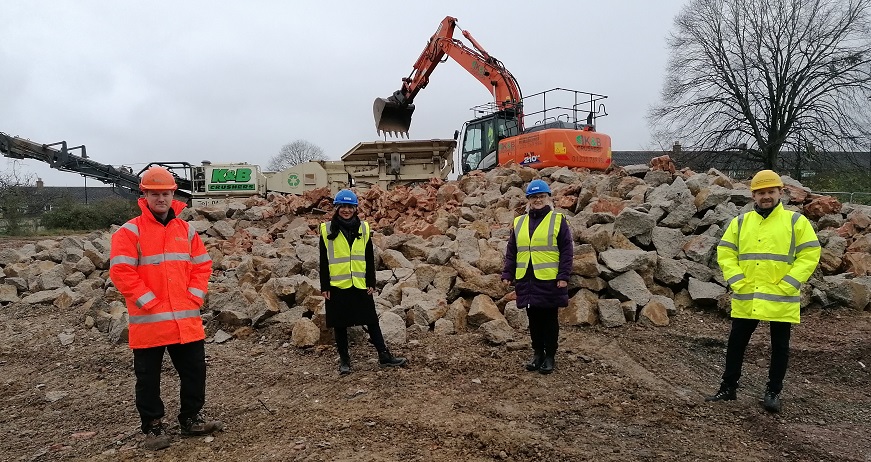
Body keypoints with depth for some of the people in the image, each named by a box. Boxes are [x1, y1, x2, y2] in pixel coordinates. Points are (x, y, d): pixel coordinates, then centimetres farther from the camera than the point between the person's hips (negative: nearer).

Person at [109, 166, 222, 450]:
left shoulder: (186, 230, 9)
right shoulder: (130, 232, -6)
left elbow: (202, 266, 12)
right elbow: (120, 272, -13)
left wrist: (194, 298, -1)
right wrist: (150, 302, -15)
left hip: (186, 320, 4)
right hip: (148, 320, -4)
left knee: (195, 371, 11)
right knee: (148, 378, 7)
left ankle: (191, 419, 27)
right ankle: (153, 428, 22)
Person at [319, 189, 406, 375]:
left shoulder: (363, 228, 5)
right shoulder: (327, 230, -1)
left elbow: (369, 258, 7)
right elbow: (324, 261, -1)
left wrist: (371, 282, 3)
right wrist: (324, 287, -4)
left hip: (360, 285, 2)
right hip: (337, 286, -1)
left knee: (372, 321, 6)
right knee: (340, 324, 8)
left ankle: (384, 356, 13)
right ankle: (344, 360, 20)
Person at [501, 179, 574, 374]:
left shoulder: (558, 220, -1)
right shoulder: (519, 223, 11)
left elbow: (567, 251, -4)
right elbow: (511, 252, 13)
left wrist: (563, 276, -12)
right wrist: (507, 274, 5)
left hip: (549, 280, -4)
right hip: (527, 280, 4)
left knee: (549, 319, 5)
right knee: (534, 318, 11)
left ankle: (550, 356, 17)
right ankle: (537, 353, 25)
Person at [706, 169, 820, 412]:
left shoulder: (796, 221, -2)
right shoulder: (740, 222, 6)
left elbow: (810, 255, -6)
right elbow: (725, 252, 6)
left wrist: (787, 285, -14)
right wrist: (737, 281, -7)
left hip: (780, 299, -2)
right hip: (745, 298, 3)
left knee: (780, 346, 9)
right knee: (736, 342, 9)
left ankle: (773, 392, 24)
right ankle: (728, 388, 21)